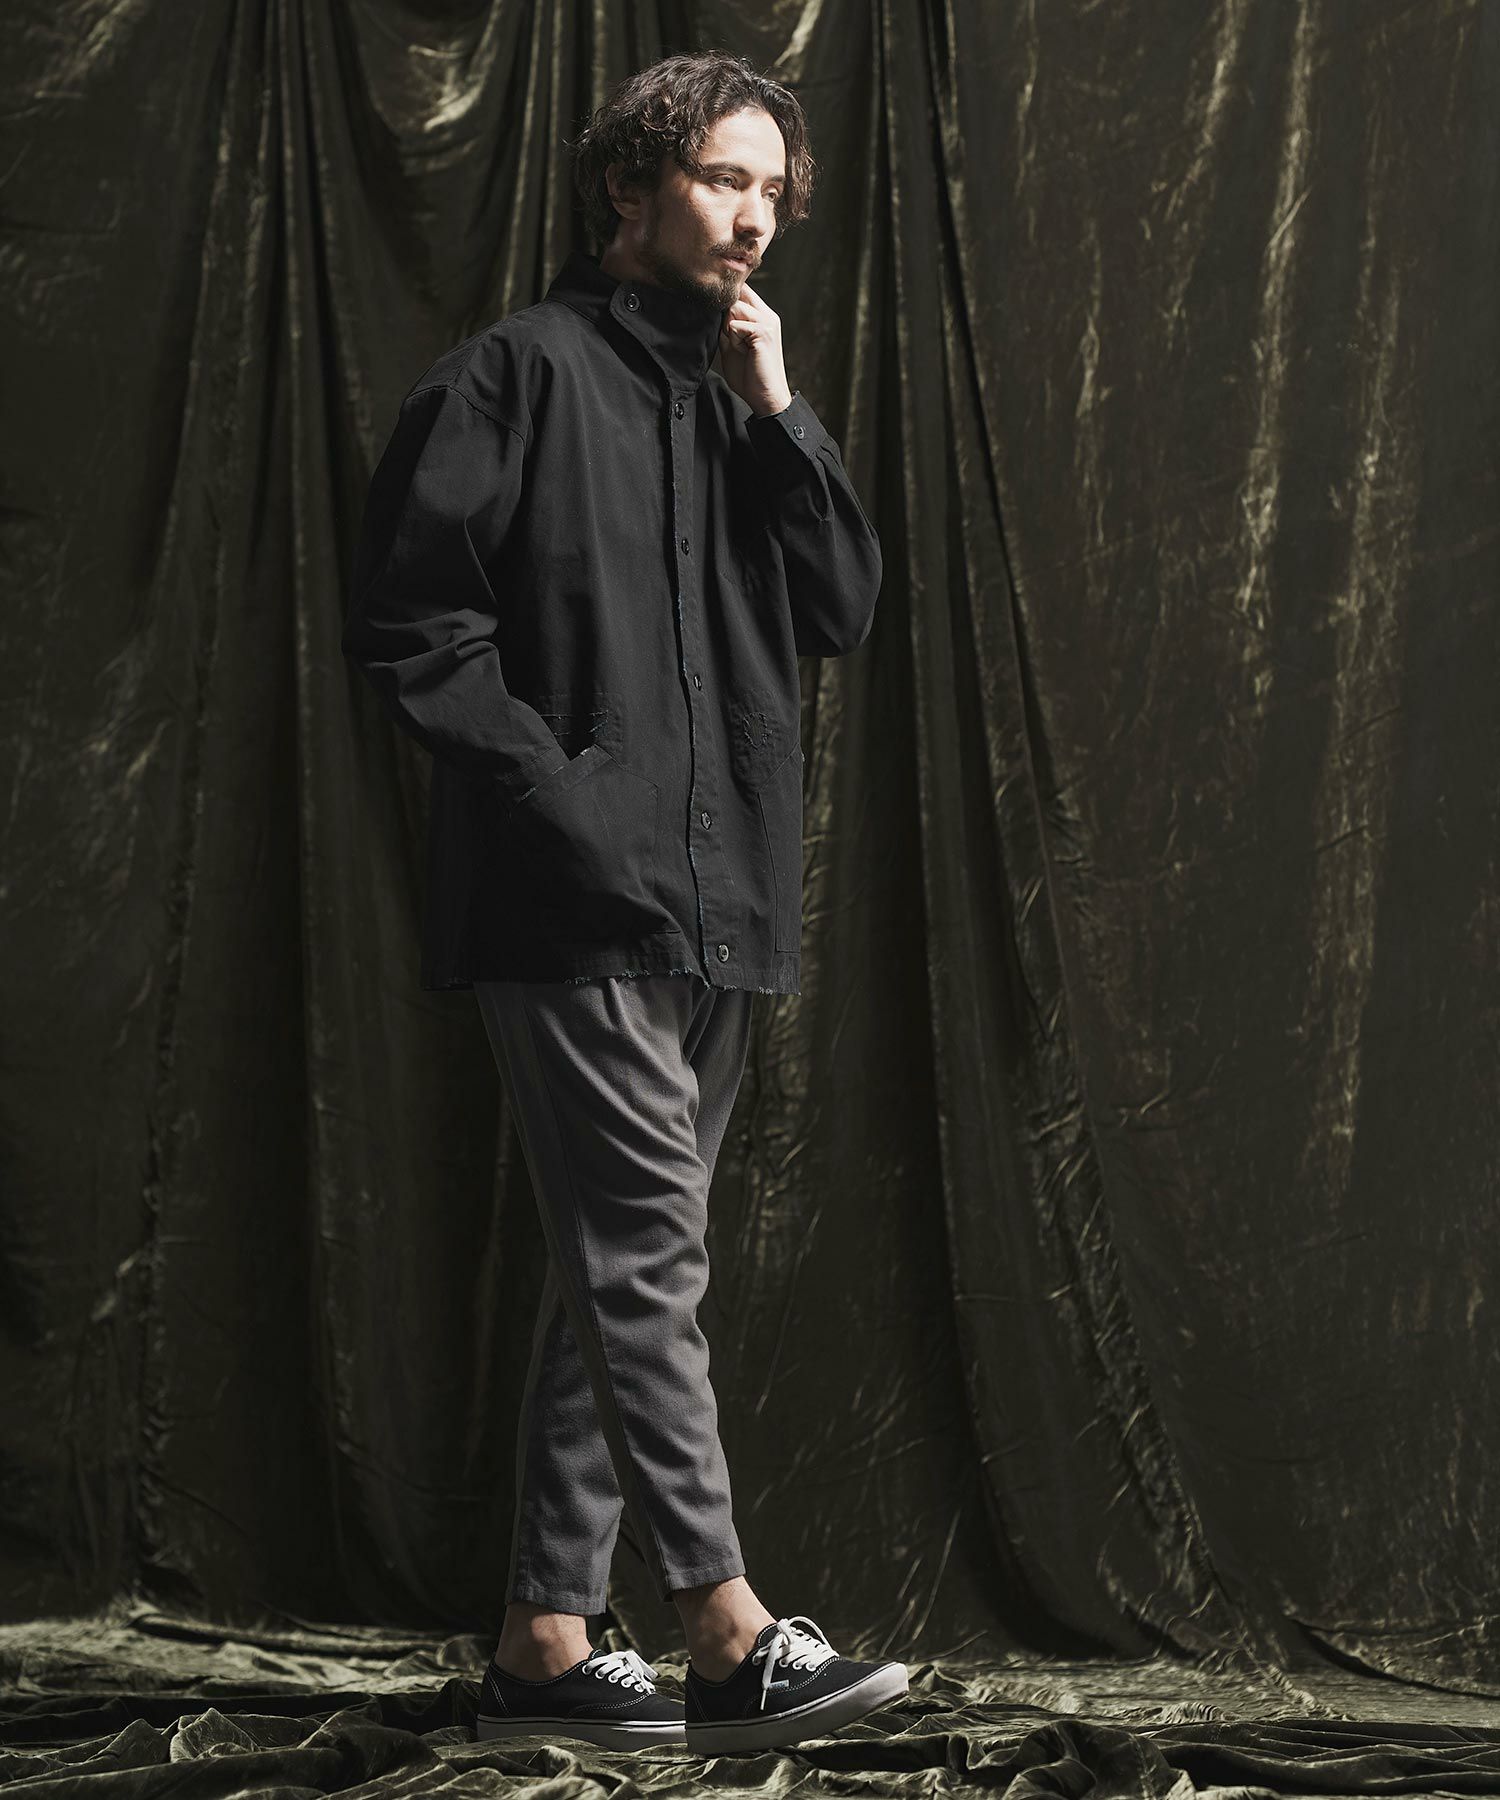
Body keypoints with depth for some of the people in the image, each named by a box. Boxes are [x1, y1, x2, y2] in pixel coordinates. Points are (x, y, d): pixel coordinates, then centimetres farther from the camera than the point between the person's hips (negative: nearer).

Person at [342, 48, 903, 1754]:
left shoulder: (728, 404, 18)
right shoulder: (521, 372, -4)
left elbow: (845, 609, 9)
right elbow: (406, 619, -10)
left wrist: (779, 415, 0)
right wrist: (558, 784, -15)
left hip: (713, 909, 8)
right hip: (572, 907, -8)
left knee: (616, 1277, 9)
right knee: (649, 1260, -11)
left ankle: (547, 1640, 14)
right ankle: (730, 1634, -10)